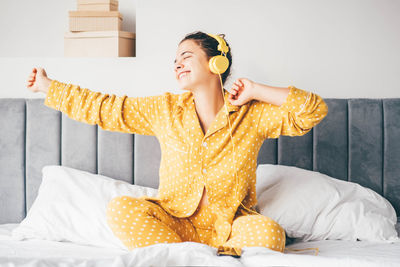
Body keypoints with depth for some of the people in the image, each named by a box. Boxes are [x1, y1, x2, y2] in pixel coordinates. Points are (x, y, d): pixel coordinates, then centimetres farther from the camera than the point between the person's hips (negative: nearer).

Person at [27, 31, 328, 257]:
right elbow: (103, 108, 9)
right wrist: (47, 86, 12)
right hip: (176, 222, 2)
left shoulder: (253, 114, -2)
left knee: (269, 232, -33)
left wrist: (256, 91, -11)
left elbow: (315, 111, -9)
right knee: (121, 208, -25)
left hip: (230, 227, -1)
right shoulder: (165, 110, 5)